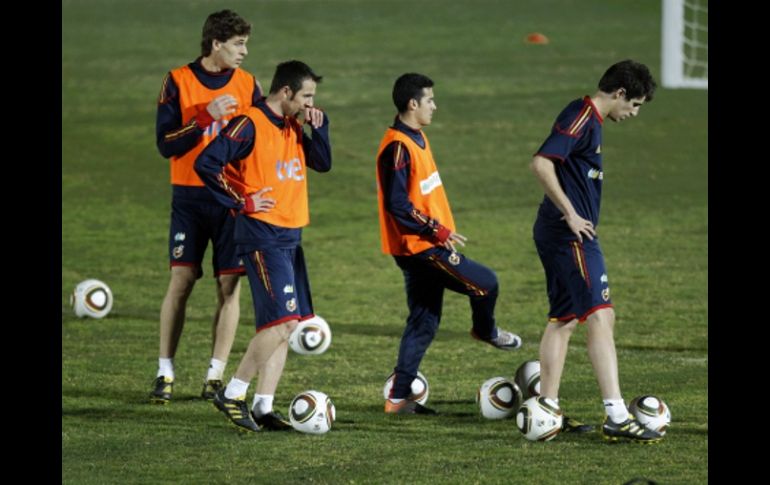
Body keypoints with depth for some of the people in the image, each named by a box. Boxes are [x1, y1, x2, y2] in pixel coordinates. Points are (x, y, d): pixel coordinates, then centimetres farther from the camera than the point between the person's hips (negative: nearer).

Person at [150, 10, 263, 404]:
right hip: (190, 197, -2)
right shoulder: (178, 82, -2)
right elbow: (166, 143, -9)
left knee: (229, 285, -1)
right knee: (181, 280, -7)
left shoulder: (248, 85, 5)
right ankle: (165, 374, 0)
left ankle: (216, 376, 5)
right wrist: (206, 117, -19)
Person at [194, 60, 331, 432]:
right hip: (262, 236, -9)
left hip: (289, 236, 9)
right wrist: (243, 201, -15)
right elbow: (206, 164, -17)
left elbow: (323, 163, 20)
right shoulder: (250, 125, -12)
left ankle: (263, 407, 9)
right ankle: (232, 394, -6)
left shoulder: (292, 128, 14)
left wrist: (318, 126, 5)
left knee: (284, 325, 6)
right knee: (282, 321, -15)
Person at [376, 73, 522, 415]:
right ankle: (486, 331, 24)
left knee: (423, 323, 10)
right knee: (486, 283, -6)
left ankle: (399, 397, 12)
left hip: (428, 245, 10)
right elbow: (398, 204, -23)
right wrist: (438, 232, -20)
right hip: (419, 247, -10)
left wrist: (442, 231, 20)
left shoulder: (417, 139, 13)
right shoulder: (398, 147, -18)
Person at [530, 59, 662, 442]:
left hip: (561, 235, 11)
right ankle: (616, 417, -19)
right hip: (571, 236, -11)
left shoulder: (590, 119, 17)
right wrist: (570, 214, -21)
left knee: (564, 319, 14)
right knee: (600, 317, -14)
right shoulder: (581, 117, -14)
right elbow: (541, 164, -24)